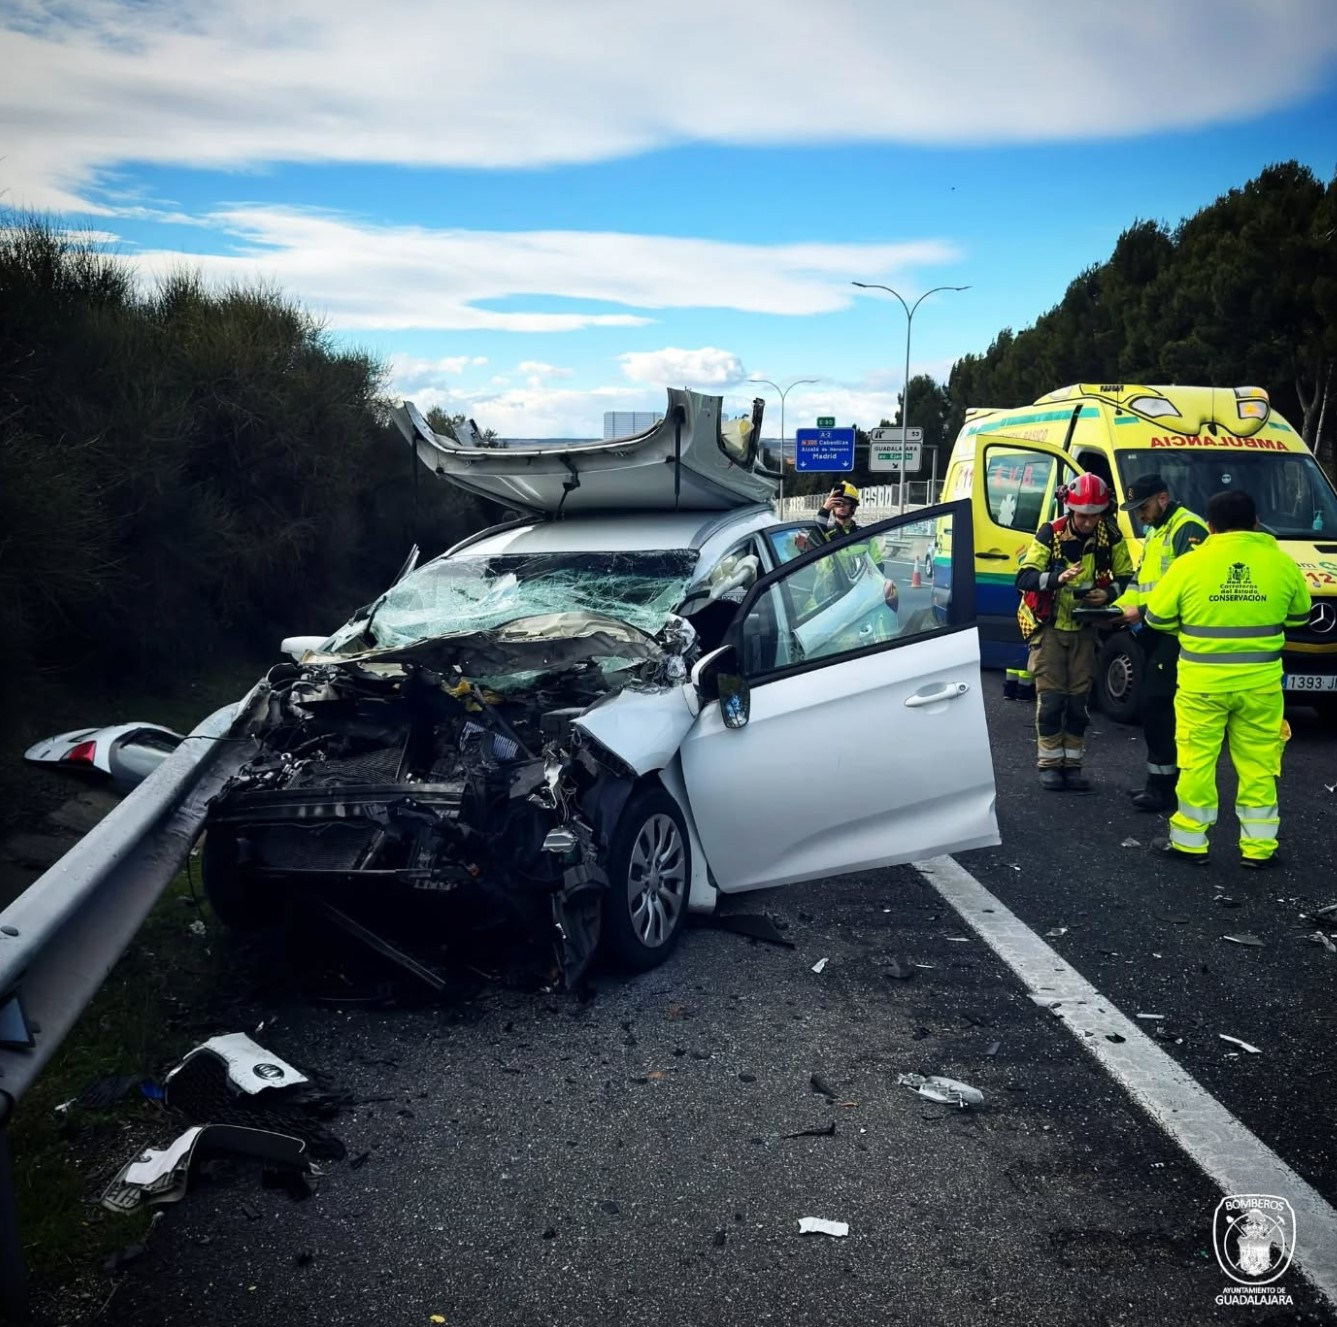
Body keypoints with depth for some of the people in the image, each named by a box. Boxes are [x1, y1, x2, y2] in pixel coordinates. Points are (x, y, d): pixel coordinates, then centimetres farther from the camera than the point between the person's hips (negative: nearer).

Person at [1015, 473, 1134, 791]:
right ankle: (1049, 764, 8)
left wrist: (1108, 593, -17)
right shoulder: (1050, 533, -13)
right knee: (1051, 698, -3)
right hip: (1049, 627, -2)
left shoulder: (1111, 536, -5)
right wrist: (1057, 578, -38)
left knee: (1079, 699, 6)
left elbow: (1126, 576, 5)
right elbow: (1023, 578, -20)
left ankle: (1073, 764, 16)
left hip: (1085, 630, 3)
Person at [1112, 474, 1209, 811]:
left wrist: (1142, 611, -21)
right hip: (1156, 634, 10)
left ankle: (1164, 786, -6)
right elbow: (1140, 581, 24)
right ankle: (1162, 780, 20)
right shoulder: (1155, 532, 22)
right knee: (1151, 705, 12)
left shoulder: (1188, 529, -12)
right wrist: (1118, 607, 7)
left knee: (1156, 705, -12)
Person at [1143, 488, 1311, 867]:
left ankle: (1189, 841, 15)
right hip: (1260, 682, 2)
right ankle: (1258, 846, 16)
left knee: (1198, 761, 8)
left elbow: (1157, 618, 2)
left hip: (1202, 681, -1)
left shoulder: (1189, 565, -7)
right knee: (1258, 764, 10)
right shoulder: (1281, 563, -2)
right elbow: (1300, 615, 13)